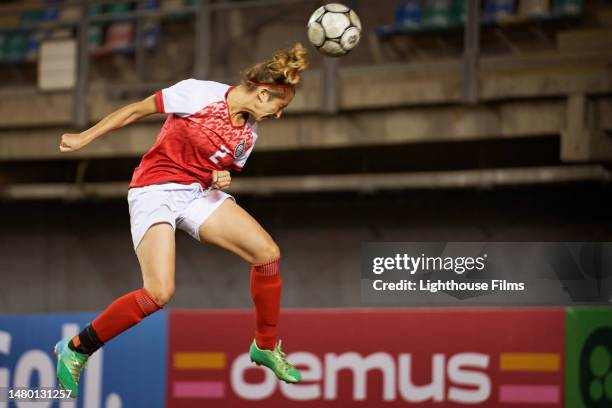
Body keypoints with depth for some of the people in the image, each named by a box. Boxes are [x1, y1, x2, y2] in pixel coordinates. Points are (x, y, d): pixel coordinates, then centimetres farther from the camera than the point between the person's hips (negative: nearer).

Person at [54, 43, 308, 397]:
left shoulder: (249, 134, 3)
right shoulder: (199, 93, -16)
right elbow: (137, 110, -7)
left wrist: (222, 180, -6)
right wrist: (86, 137, -4)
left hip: (199, 193, 6)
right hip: (155, 190, -6)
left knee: (268, 253, -9)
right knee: (160, 292, -22)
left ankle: (266, 346, 10)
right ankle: (75, 350, -5)